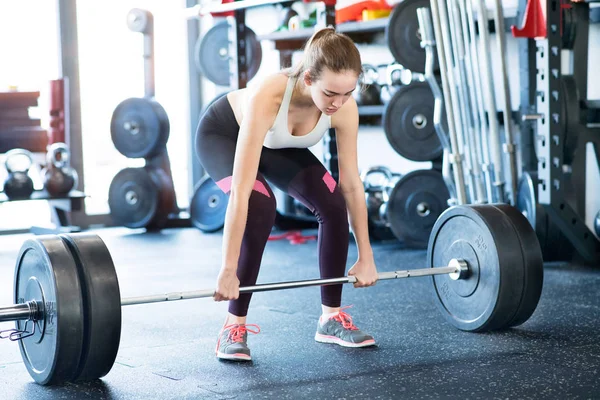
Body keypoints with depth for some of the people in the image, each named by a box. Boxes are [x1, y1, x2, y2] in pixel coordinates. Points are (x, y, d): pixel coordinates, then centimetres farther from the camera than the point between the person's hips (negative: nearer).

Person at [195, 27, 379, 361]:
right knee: (261, 208, -29)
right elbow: (241, 192, -44)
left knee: (333, 205, -13)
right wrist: (228, 271, -42)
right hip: (223, 135, -5)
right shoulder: (267, 97, -44)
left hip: (278, 144, 5)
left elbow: (352, 184, -18)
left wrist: (366, 257, -13)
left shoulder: (344, 107, -30)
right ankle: (234, 327, -15)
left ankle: (332, 317, 3)